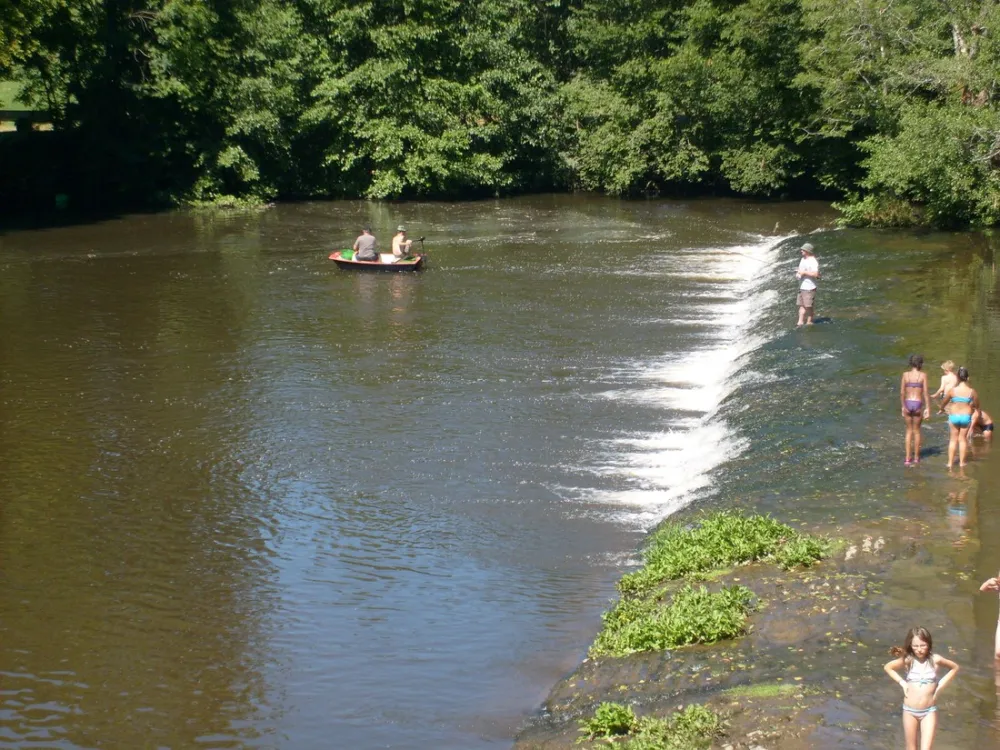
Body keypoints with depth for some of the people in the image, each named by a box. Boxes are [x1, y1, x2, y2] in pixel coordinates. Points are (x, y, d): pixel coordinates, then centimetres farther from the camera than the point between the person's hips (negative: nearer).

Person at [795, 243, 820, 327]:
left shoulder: (813, 261, -13)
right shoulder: (803, 259, 16)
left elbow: (816, 274, -22)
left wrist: (804, 272, -20)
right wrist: (797, 273, 4)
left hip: (809, 288, -9)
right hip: (801, 287, 9)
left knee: (808, 306, -2)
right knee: (801, 305, 6)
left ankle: (809, 322, 5)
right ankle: (801, 322, 7)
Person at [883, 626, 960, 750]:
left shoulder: (935, 660, -8)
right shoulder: (907, 660, -7)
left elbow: (954, 668, 8)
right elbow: (887, 667, 8)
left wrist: (940, 686, 1)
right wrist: (902, 683, -1)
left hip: (929, 712, -1)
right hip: (910, 711, 1)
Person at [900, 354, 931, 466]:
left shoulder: (905, 374, -1)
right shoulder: (923, 375, -6)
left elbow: (902, 392, -2)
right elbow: (925, 393, -9)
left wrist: (903, 406, 9)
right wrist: (928, 408, -5)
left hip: (908, 403, 1)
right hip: (918, 404, -1)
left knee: (909, 430, 13)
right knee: (916, 431, 14)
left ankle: (907, 458, 7)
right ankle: (916, 458, 24)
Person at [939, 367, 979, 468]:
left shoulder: (952, 390, -10)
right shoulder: (972, 392, -10)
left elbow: (944, 403, 5)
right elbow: (977, 406, 5)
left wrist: (942, 410, 28)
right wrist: (976, 410, 30)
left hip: (954, 416, 0)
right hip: (966, 417, 0)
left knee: (953, 439, 12)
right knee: (963, 439, 13)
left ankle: (950, 462, 13)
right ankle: (962, 462, 18)